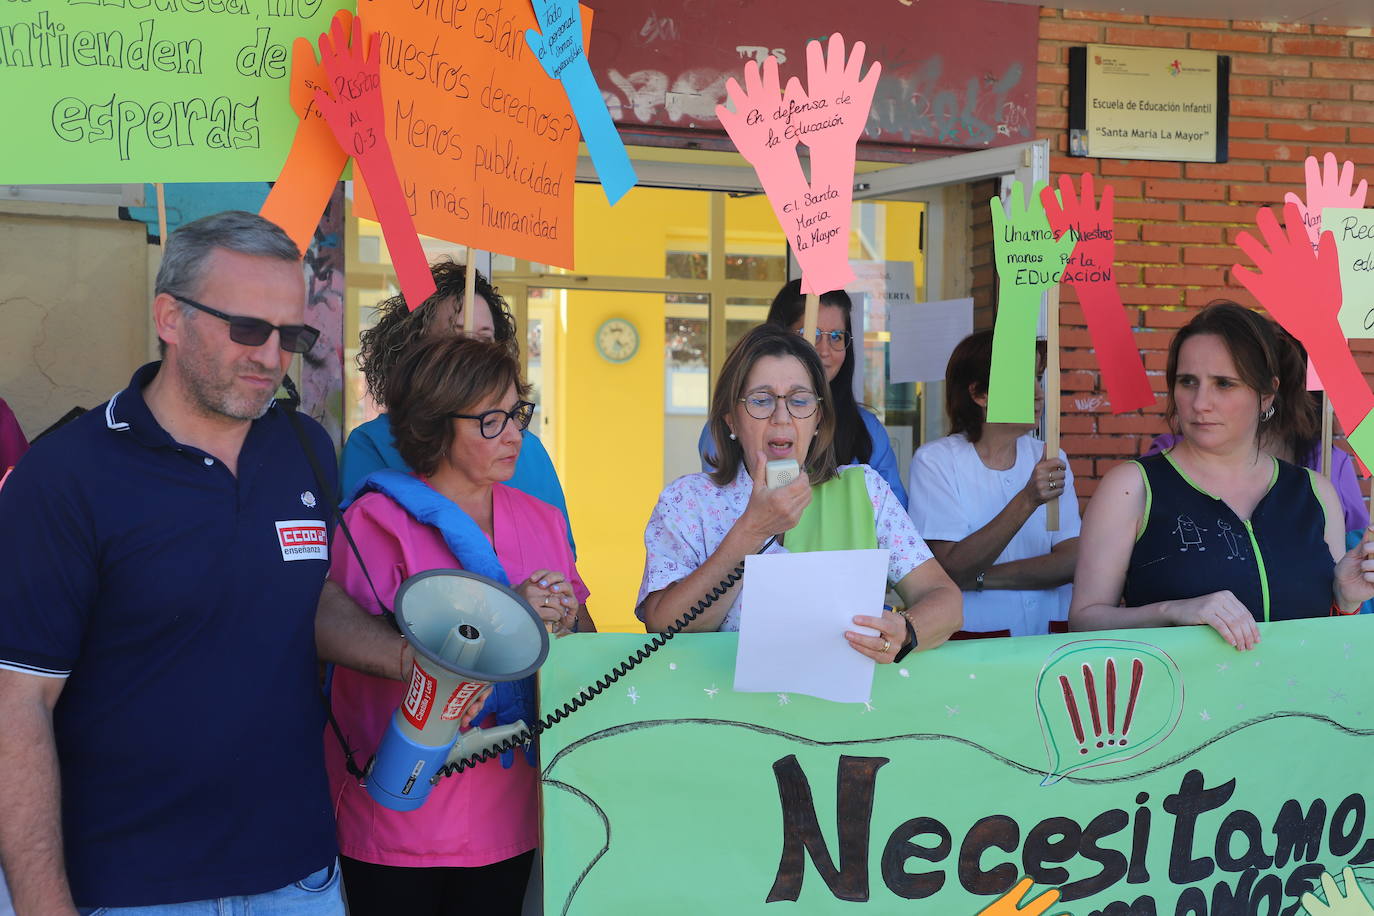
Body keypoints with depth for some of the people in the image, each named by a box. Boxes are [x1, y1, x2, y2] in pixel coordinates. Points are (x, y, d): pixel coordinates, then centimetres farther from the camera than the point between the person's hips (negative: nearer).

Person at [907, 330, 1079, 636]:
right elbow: (950, 570, -10)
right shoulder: (935, 460, 0)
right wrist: (1027, 500, -19)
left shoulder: (1049, 459, 13)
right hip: (971, 636, -2)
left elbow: (1072, 561, 1)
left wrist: (981, 577, -10)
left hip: (1051, 632, 2)